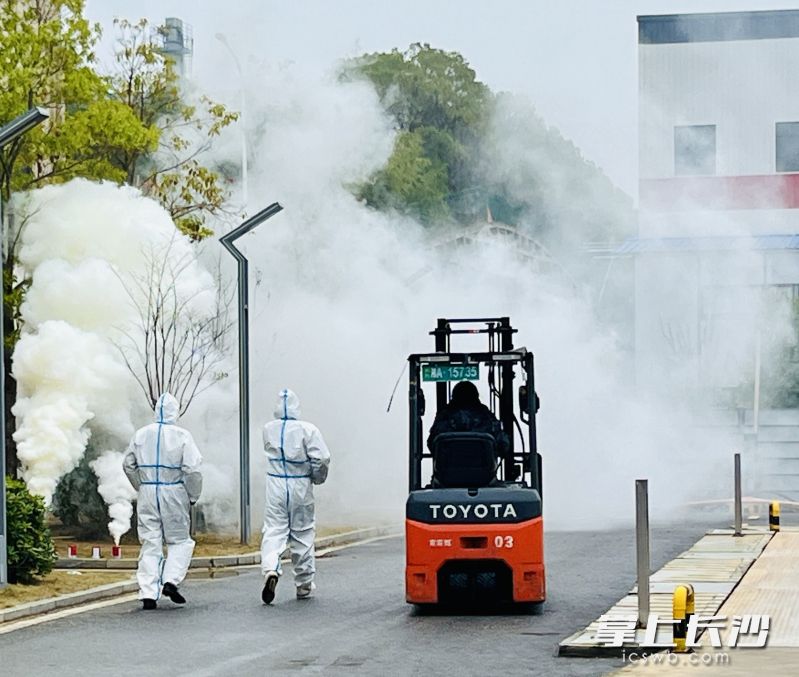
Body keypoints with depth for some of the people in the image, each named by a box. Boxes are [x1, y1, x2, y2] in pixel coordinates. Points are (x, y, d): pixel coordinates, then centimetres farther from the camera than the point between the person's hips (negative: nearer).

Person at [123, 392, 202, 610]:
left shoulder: (141, 434, 5)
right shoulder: (182, 436, -7)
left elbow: (128, 465, 12)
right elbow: (192, 469, -11)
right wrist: (193, 496, 2)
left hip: (147, 494, 3)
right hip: (173, 493, -3)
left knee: (150, 543, 6)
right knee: (179, 541, 11)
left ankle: (148, 593, 0)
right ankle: (170, 581, -7)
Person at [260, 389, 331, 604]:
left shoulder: (269, 429, -1)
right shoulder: (307, 430, -11)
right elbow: (322, 459, -14)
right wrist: (317, 478, 3)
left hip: (276, 487, 1)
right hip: (301, 489, -1)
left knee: (273, 531, -1)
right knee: (303, 534, 11)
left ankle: (270, 570, -28)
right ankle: (303, 584, 20)